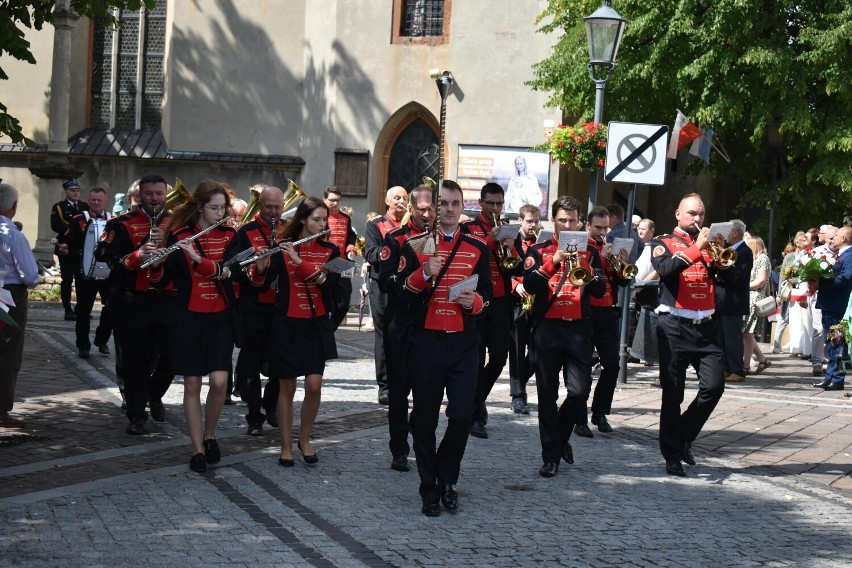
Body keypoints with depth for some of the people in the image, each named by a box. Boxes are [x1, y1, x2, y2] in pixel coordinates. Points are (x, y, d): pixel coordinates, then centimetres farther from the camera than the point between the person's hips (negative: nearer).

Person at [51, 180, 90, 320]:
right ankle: (68, 310, 1)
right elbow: (55, 225, -11)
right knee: (67, 280, -1)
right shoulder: (59, 207, 1)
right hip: (66, 249, -4)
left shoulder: (85, 207, 15)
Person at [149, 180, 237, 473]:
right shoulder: (178, 236, -3)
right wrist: (156, 265, -25)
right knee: (192, 385, 1)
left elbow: (227, 271, -15)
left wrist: (198, 258, -29)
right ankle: (197, 449, 9)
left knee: (219, 382, -9)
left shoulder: (230, 236, 2)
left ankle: (209, 436, 15)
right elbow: (162, 281, -3)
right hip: (189, 317, -1)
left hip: (220, 317, 1)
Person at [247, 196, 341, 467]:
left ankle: (305, 439, 16)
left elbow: (329, 282, -15)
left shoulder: (330, 251, 2)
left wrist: (299, 261, -25)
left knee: (314, 386, -6)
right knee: (288, 387, 3)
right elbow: (261, 282, -10)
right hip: (287, 324, -1)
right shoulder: (282, 248, -3)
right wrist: (261, 265, -31)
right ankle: (286, 445, 14)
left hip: (317, 325, 1)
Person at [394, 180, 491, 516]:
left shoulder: (477, 248, 8)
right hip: (425, 342, -1)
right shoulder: (415, 246, 3)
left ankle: (447, 479, 13)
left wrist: (475, 301, -11)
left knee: (462, 415, -8)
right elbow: (401, 293, -2)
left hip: (463, 343, 1)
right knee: (425, 419, 4)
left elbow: (486, 293, 11)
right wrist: (424, 274, -19)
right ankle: (429, 489, 15)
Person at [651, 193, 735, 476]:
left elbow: (729, 275, 4)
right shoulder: (664, 243, 5)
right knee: (673, 392, -1)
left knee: (713, 386, -7)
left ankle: (684, 436, 14)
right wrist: (696, 248, -20)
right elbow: (664, 269, -17)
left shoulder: (709, 244, 16)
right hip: (675, 326, -4)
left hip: (706, 326, 4)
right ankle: (672, 455, 7)